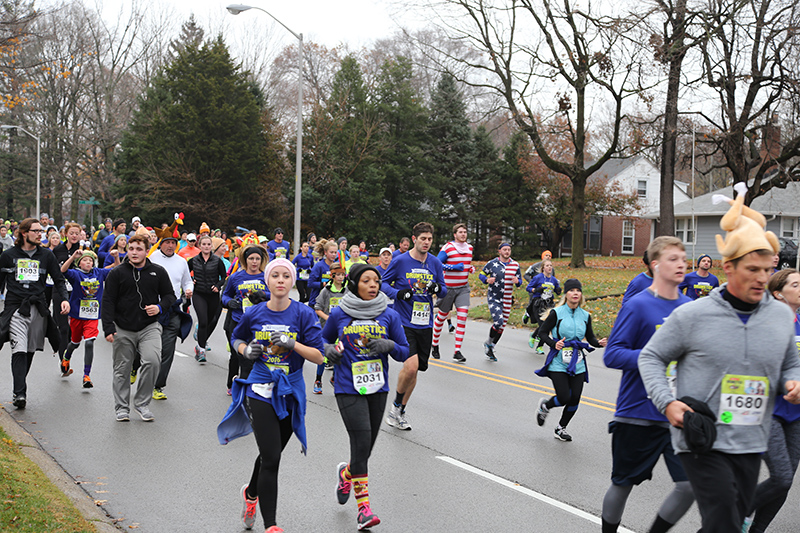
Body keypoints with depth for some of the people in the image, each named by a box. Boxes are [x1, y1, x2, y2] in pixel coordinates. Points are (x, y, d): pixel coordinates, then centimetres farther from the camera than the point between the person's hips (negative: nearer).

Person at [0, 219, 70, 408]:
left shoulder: (46, 255, 10)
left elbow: (59, 280, 12)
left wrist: (65, 298, -4)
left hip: (38, 308, 2)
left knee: (30, 350, 7)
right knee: (19, 350, -15)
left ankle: (20, 388, 24)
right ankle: (20, 393, -18)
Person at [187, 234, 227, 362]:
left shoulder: (217, 261, -1)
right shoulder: (193, 260, 2)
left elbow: (224, 277, 5)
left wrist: (218, 286, -11)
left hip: (213, 295, 1)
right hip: (199, 295, -1)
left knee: (211, 322, 12)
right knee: (203, 321, -17)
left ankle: (201, 344, 38)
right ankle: (201, 350, -12)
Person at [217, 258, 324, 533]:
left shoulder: (303, 314, -7)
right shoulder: (254, 314, -3)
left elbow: (318, 356, -9)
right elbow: (237, 338, 17)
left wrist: (292, 343, -23)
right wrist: (246, 350, -4)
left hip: (290, 392, 1)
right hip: (261, 389, -1)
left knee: (271, 455, 18)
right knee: (271, 458, -10)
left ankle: (251, 493, 49)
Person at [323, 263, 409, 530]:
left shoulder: (389, 315, 2)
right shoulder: (339, 314, -1)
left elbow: (404, 352, 6)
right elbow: (323, 339, 15)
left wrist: (389, 345, -15)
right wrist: (329, 350, -6)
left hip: (378, 389, 3)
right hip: (348, 389, -3)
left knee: (366, 448, 10)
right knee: (361, 443, -14)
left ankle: (346, 473, 44)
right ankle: (363, 506, -3)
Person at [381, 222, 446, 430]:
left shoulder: (435, 263, 6)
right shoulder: (400, 261, -6)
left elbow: (444, 291, 14)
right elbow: (383, 283, 3)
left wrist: (438, 288, -9)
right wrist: (398, 293, -16)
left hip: (425, 325, 5)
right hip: (404, 322, -5)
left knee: (414, 370, 11)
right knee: (410, 366, -19)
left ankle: (400, 412, 28)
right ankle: (396, 405, 6)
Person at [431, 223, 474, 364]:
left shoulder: (469, 247, 10)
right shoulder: (447, 248, -9)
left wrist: (471, 268, 6)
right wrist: (454, 267, -21)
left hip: (463, 288, 4)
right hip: (448, 287, -4)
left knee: (462, 316, -11)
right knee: (442, 316, 7)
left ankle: (457, 352, -9)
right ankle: (434, 344, 31)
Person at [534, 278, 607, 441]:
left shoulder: (585, 316, 7)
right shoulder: (556, 313, -6)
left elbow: (590, 338, 14)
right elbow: (542, 332, -2)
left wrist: (599, 343, -8)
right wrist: (553, 344, -19)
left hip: (577, 363, 4)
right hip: (559, 362, -4)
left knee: (575, 399, 1)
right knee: (564, 398, -12)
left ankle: (561, 428, 24)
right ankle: (544, 405, 23)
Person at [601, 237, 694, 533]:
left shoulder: (689, 307, 7)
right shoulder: (638, 305, -11)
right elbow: (612, 355, -16)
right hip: (638, 413, -5)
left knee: (690, 485, -1)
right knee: (623, 484, 10)